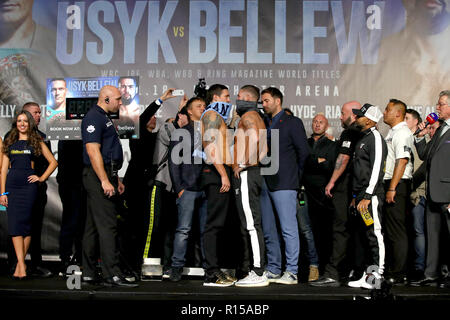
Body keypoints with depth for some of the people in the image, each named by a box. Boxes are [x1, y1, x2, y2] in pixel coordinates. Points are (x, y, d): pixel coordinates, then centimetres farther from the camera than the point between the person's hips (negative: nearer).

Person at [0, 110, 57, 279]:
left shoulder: (36, 142, 8)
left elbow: (53, 162, 11)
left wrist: (42, 178, 1)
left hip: (28, 185, -2)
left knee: (24, 222, -5)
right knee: (14, 223, -7)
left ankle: (20, 263, 3)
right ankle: (22, 265, -10)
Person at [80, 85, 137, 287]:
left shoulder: (104, 117, 22)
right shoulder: (93, 117, -11)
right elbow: (93, 151, -20)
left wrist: (116, 179, 24)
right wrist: (105, 181, -24)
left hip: (105, 176, 10)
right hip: (98, 177, -10)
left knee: (94, 226, 11)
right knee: (107, 226, -11)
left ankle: (89, 273, 16)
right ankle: (112, 275, -9)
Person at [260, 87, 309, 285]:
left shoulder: (292, 122, 2)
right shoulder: (265, 124, 20)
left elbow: (303, 152, -2)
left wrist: (296, 177, 0)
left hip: (283, 183, -7)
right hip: (264, 183, 7)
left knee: (288, 229, -7)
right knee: (268, 230, 10)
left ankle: (291, 273, -4)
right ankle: (273, 270, 18)